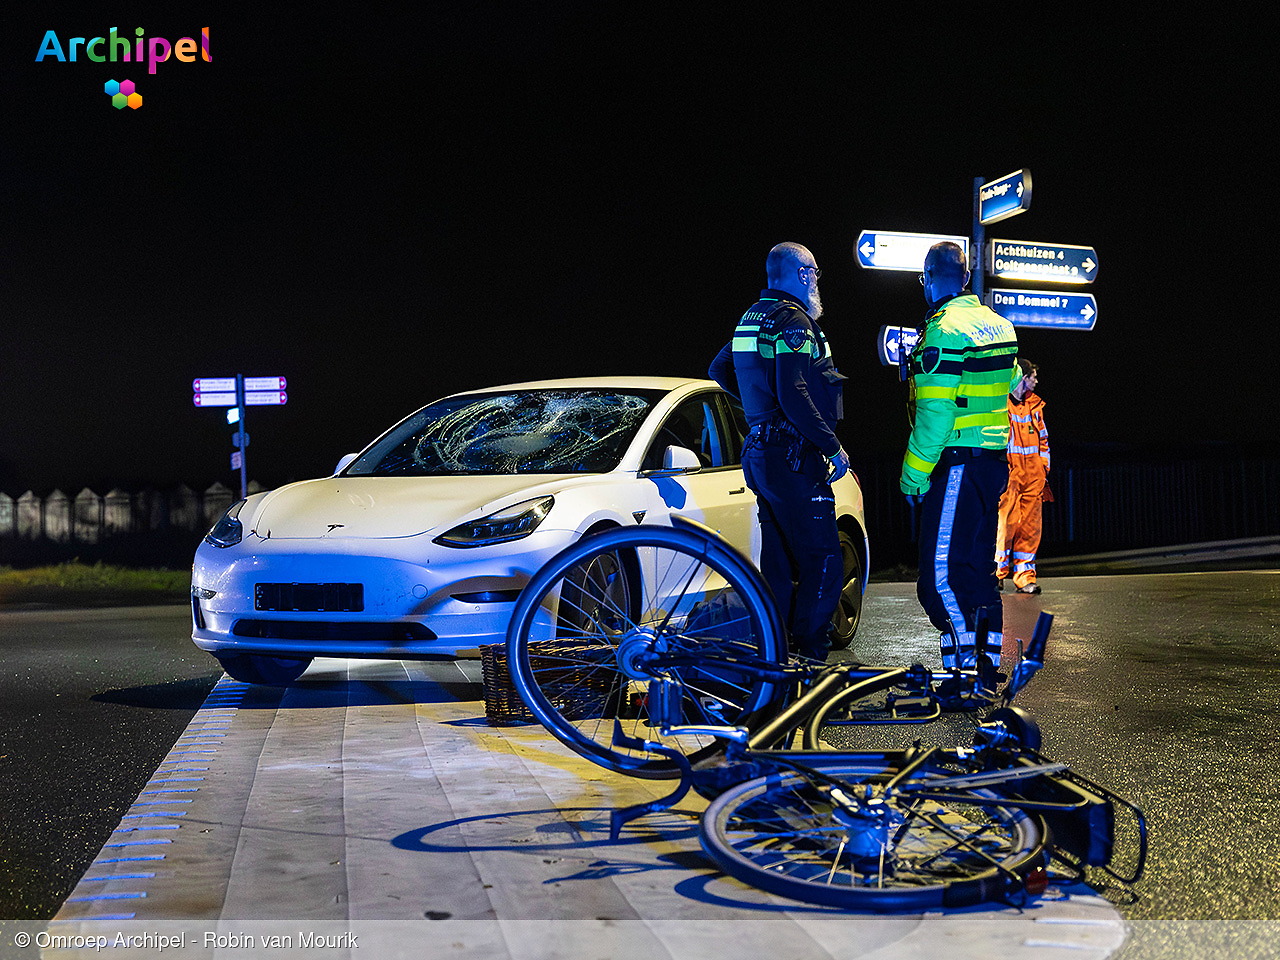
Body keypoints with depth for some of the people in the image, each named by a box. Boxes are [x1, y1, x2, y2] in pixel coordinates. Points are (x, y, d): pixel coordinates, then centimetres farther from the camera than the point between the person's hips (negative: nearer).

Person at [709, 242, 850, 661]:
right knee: (823, 561, -8)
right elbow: (793, 395, -23)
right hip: (793, 457, -10)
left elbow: (719, 368, 29)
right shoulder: (794, 319, -13)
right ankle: (808, 656, -10)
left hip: (760, 453, 10)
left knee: (778, 561, 14)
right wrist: (833, 446, -18)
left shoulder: (753, 317, 15)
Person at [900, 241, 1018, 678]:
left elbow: (934, 414, -18)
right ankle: (988, 660, 20)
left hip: (957, 465, -9)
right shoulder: (997, 325, 13)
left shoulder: (944, 330, -14)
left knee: (940, 570, -10)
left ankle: (965, 656, -14)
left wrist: (913, 475, -14)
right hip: (994, 462, 9)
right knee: (977, 565, 15)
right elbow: (1011, 389, 22)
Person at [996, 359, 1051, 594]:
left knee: (1030, 525, 2)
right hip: (1008, 471, -6)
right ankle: (997, 572, 1)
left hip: (1033, 473, 6)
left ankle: (1025, 576, 5)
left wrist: (1044, 467, 15)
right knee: (1006, 521, -10)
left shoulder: (1034, 404, 19)